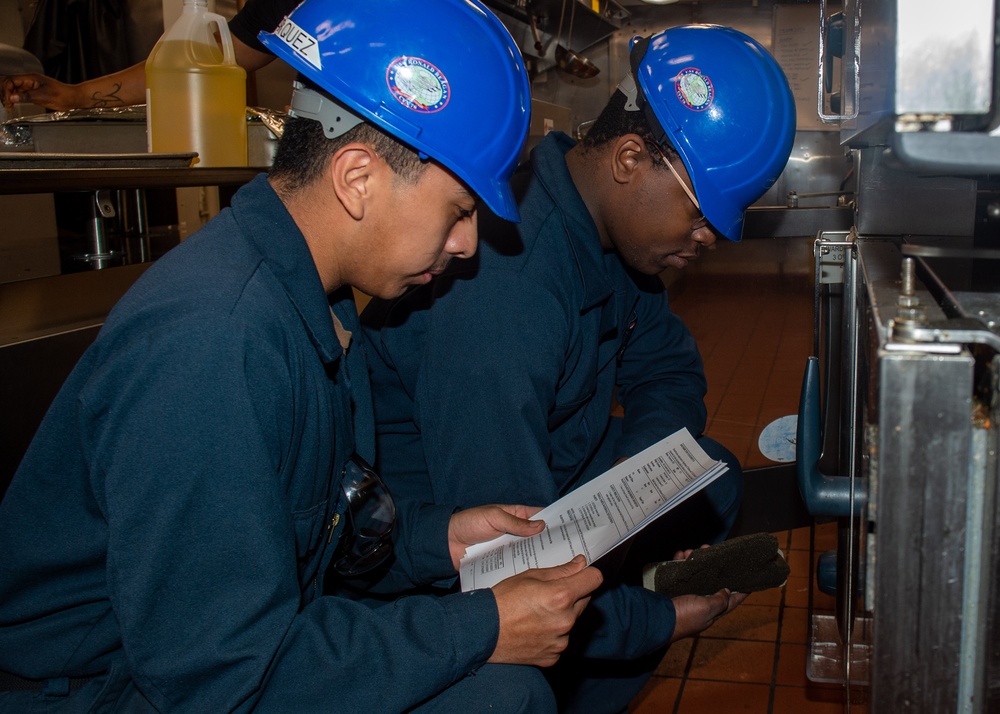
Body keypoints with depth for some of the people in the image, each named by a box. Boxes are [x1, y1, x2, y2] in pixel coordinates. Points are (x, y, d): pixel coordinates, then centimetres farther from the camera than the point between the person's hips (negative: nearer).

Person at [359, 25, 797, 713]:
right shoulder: (501, 294, -35)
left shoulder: (609, 224, -6)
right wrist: (657, 621, -23)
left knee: (712, 480, 3)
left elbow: (668, 365, 10)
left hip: (545, 462, 9)